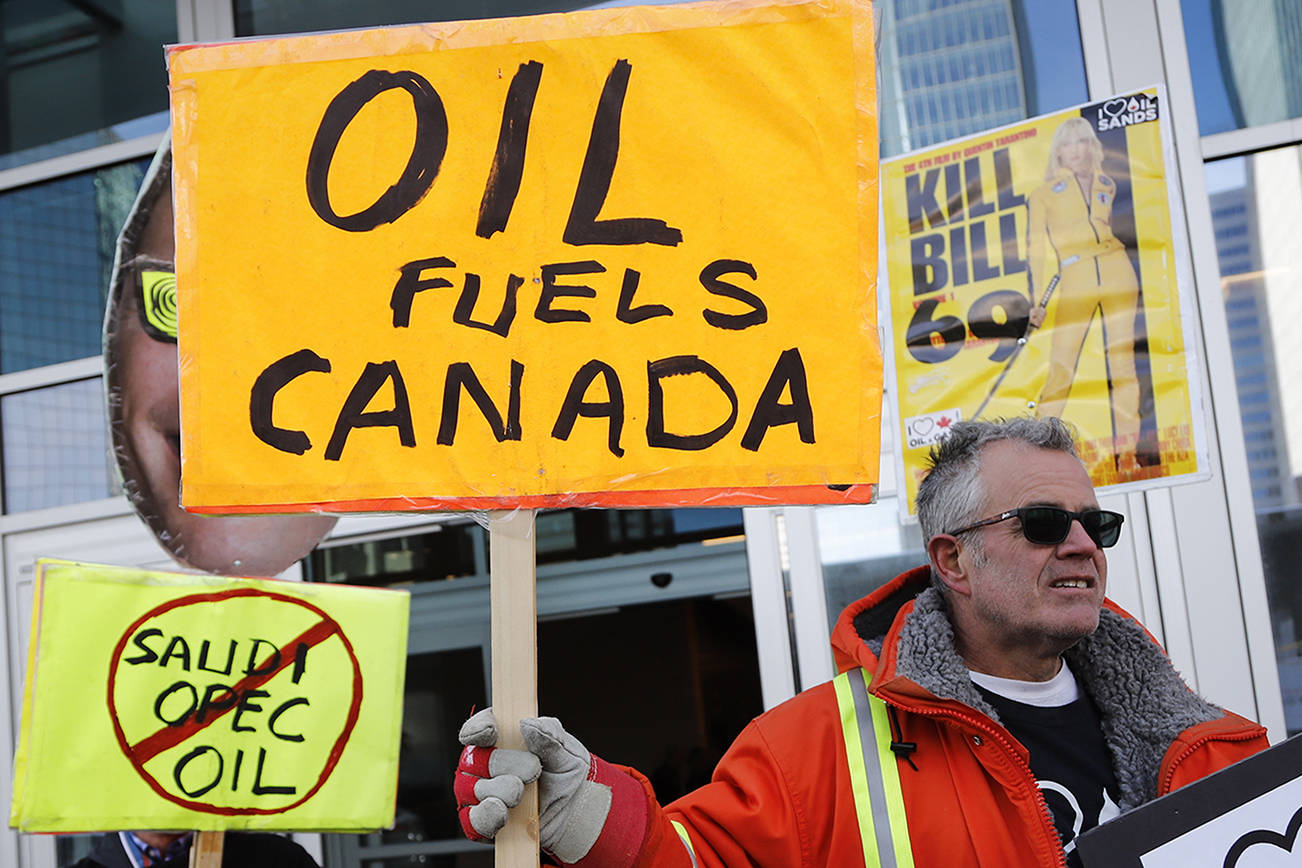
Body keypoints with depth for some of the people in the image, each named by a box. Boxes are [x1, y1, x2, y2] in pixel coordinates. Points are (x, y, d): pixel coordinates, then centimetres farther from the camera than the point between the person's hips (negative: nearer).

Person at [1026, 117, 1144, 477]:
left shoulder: (1107, 185, 16)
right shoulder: (1044, 194, 8)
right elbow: (1037, 248, 5)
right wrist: (1038, 301, 0)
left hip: (1116, 272, 3)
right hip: (1075, 281, -3)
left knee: (1122, 360, -3)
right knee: (1061, 367, -9)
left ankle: (1127, 450, 0)